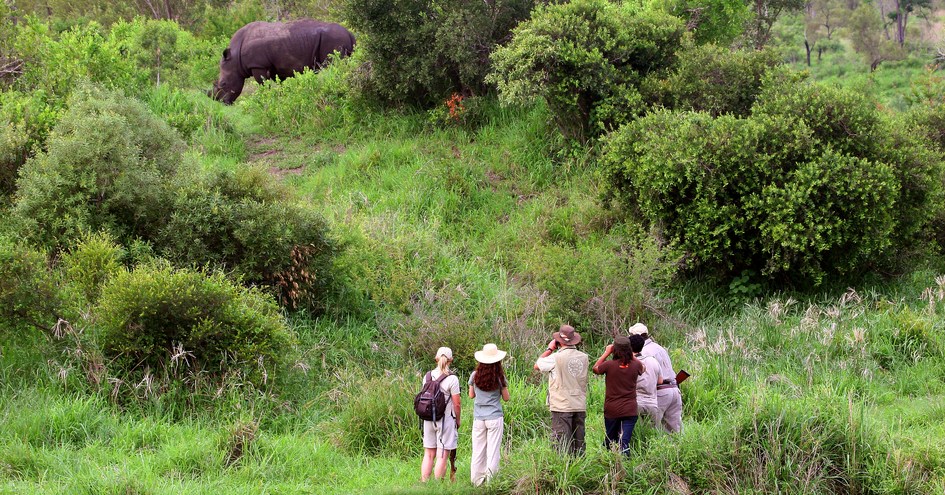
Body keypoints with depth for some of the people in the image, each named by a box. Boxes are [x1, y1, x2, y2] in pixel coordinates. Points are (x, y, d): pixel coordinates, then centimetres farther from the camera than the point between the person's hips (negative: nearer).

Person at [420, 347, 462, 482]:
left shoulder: (428, 376, 4)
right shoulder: (452, 379, -11)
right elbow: (456, 404, -9)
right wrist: (458, 420, 5)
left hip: (429, 419, 5)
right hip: (446, 420, -5)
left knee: (429, 455, 12)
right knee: (442, 456, -1)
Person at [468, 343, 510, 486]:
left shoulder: (475, 376, -1)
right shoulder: (499, 377, -7)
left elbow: (471, 395, 9)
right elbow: (506, 398, 1)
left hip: (478, 419, 2)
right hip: (495, 418, -2)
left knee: (478, 450, 9)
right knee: (493, 450, 2)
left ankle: (477, 480, 12)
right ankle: (490, 479, 0)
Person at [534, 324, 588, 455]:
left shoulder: (556, 358, -13)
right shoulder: (584, 357, 3)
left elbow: (537, 365, 0)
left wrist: (550, 349, 9)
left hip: (562, 407, -5)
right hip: (580, 406, 5)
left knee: (562, 444, -3)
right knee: (579, 443, 11)